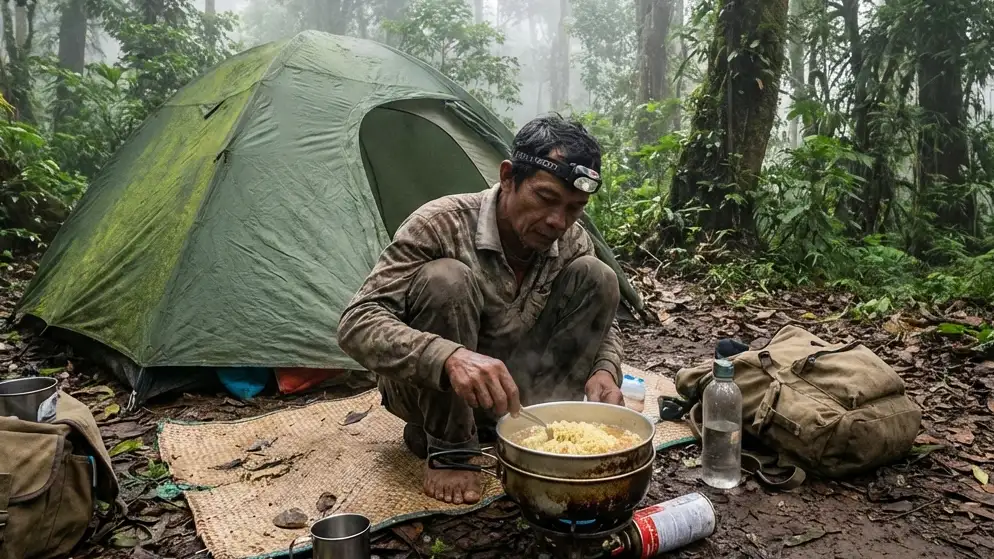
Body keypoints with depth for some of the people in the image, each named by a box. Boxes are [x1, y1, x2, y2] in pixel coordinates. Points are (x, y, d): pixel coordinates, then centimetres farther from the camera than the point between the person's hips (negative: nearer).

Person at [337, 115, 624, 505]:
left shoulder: (572, 243, -10)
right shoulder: (440, 224, -26)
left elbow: (601, 322, 5)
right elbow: (356, 325, -33)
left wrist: (605, 370, -19)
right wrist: (449, 357, -52)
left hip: (510, 389, 4)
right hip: (429, 389, -3)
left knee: (596, 278, -12)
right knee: (446, 279, -34)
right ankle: (448, 449, -16)